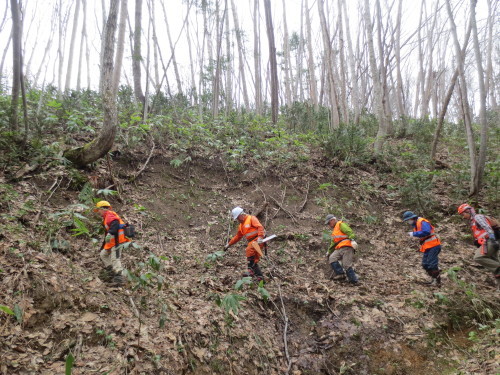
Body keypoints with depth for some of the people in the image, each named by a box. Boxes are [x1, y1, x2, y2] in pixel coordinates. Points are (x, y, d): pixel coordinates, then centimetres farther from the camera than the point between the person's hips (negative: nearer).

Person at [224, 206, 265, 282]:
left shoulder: (251, 218, -4)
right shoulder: (241, 225, 22)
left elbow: (260, 227, -17)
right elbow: (237, 236, 29)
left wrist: (260, 237, -31)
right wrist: (228, 245, 28)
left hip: (258, 239, -9)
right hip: (252, 242, 9)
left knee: (249, 249, -30)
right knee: (254, 260, 2)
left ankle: (251, 271, -30)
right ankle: (259, 276, 4)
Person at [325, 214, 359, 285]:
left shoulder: (340, 224, 3)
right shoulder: (334, 231, 31)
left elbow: (349, 232, -12)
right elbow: (333, 243, 39)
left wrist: (352, 240, -27)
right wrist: (329, 252, 39)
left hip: (346, 247, -8)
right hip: (339, 249, 8)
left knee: (347, 265, -13)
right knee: (332, 258, -15)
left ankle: (353, 280, -5)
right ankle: (340, 274, -14)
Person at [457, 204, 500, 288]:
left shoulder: (478, 217, -3)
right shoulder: (472, 222, 26)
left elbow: (488, 228, -16)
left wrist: (493, 240, -26)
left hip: (489, 242, -10)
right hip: (488, 243, 10)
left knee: (478, 258, -20)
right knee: (493, 263, 6)